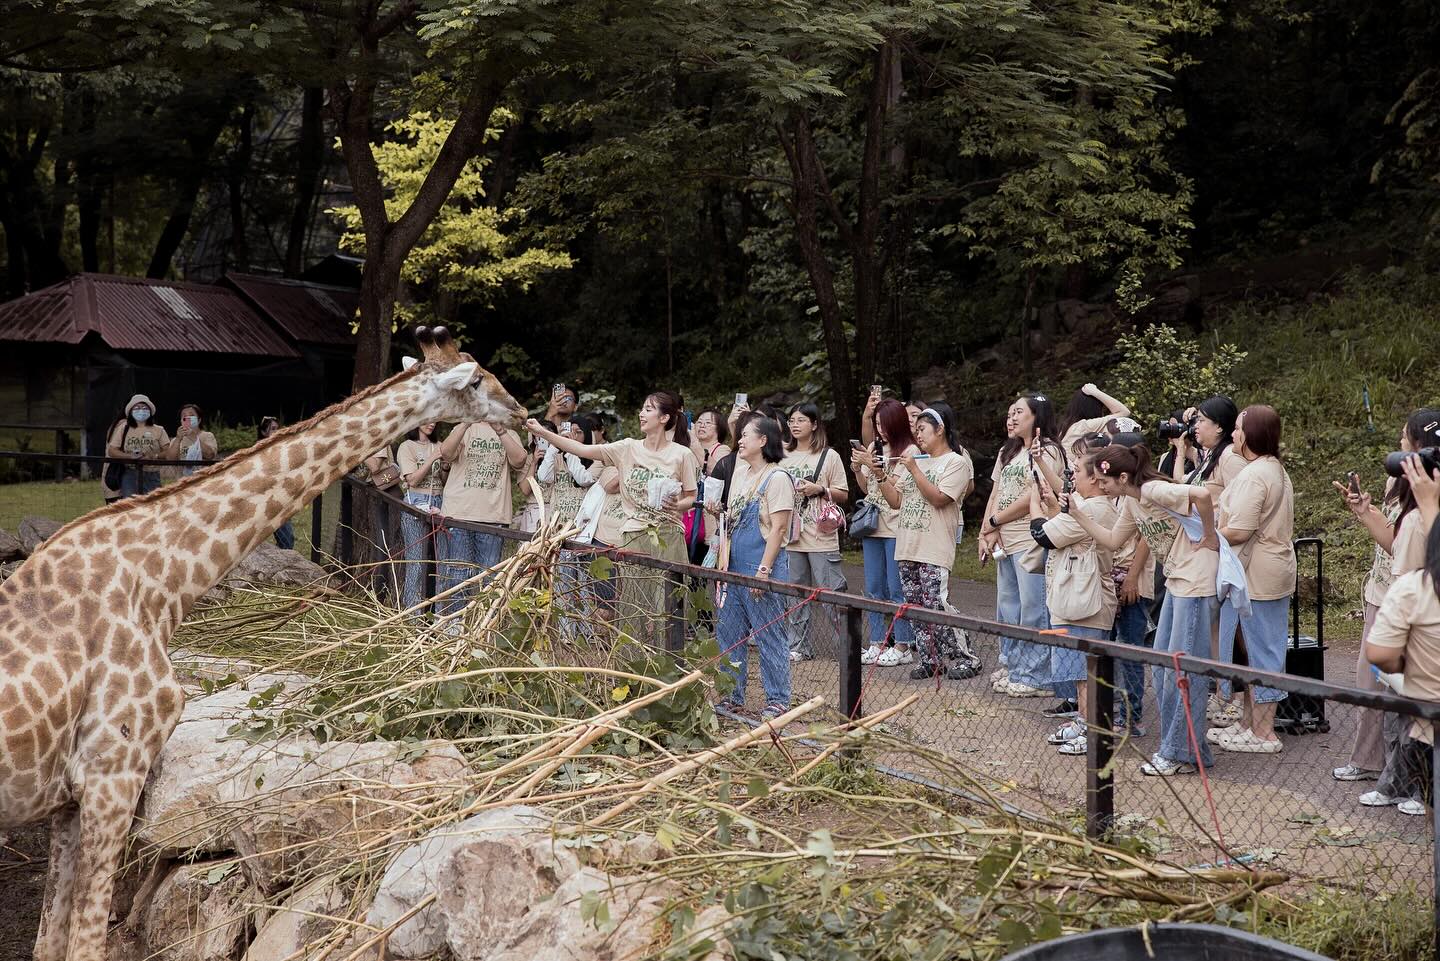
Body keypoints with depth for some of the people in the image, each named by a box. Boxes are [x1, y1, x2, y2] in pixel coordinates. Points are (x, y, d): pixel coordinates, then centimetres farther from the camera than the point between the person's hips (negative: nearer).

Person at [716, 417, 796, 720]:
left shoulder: (776, 478, -10)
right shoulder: (740, 472, 14)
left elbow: (778, 528, -15)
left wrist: (763, 570, -20)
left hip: (762, 565, -8)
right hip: (735, 566, 9)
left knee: (769, 635, -1)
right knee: (729, 634, 12)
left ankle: (778, 700, 7)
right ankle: (732, 696, 22)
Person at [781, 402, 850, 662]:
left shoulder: (829, 456, 0)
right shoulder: (783, 456, 11)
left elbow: (843, 495, 0)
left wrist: (820, 489, -15)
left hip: (821, 536, -4)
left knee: (831, 592, -5)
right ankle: (800, 647, 16)